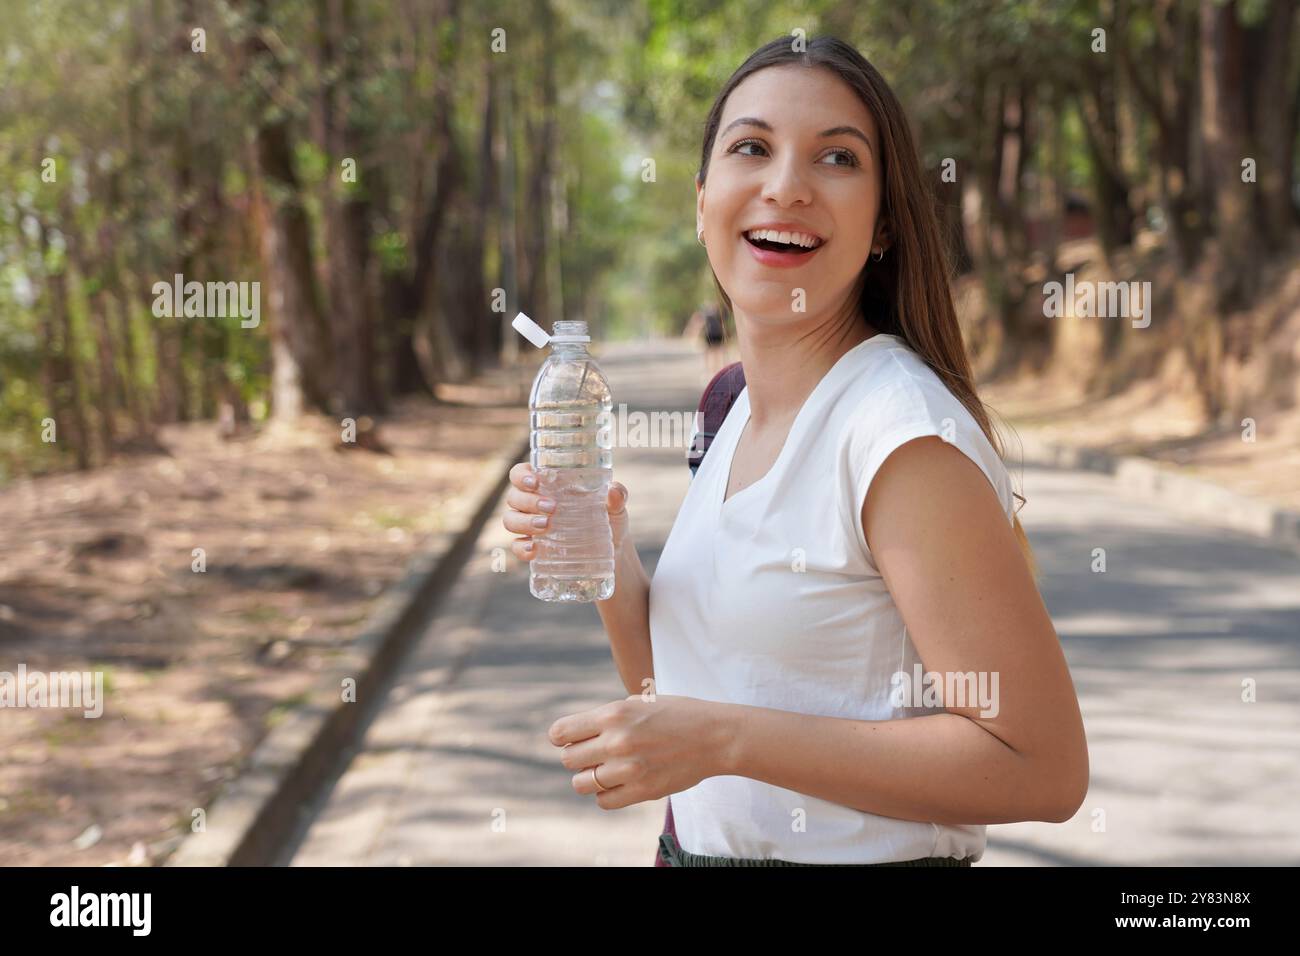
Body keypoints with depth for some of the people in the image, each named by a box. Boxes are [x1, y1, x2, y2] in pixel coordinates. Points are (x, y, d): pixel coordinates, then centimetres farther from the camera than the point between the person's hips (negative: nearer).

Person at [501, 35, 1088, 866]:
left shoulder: (907, 433, -21)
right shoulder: (737, 406, 3)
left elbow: (1041, 768, -24)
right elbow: (678, 702, 8)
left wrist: (725, 739, -27)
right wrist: (606, 564, -10)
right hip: (703, 845, 7)